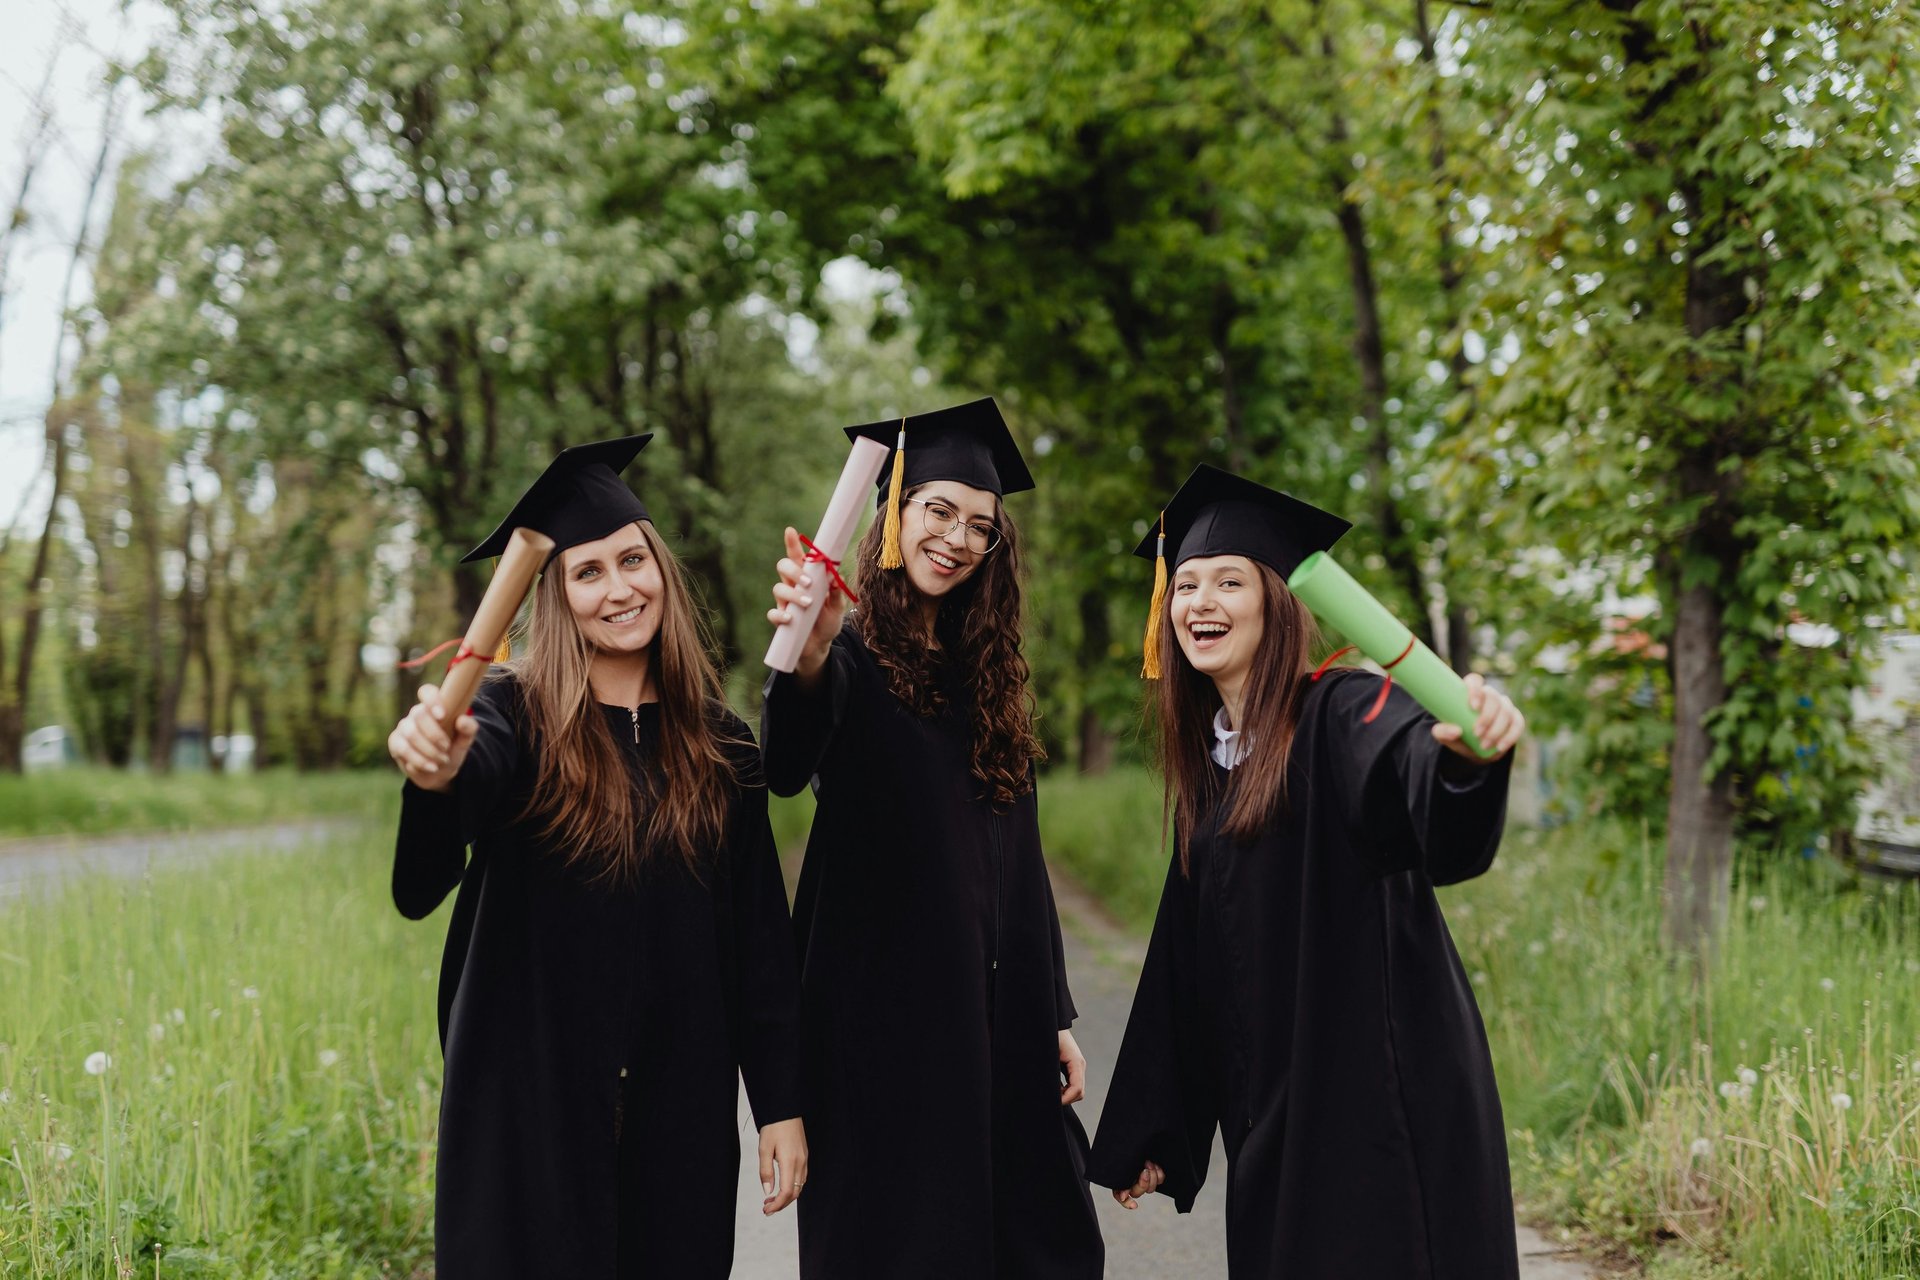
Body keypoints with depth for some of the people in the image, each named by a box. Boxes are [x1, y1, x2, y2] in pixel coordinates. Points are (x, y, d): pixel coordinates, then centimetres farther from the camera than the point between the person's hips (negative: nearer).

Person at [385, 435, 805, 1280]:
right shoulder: (517, 716, -5)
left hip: (677, 1108, 3)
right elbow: (450, 823, -30)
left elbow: (760, 931, 5)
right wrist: (435, 770, -54)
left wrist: (780, 1103, 2)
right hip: (530, 1100, -3)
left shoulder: (717, 745, 5)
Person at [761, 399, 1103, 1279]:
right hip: (881, 1007, -6)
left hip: (992, 1017, 6)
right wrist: (808, 657, -52)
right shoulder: (854, 657, -7)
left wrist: (1053, 1017, 10)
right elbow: (786, 768, -31)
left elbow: (1019, 862, 14)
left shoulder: (984, 674, 12)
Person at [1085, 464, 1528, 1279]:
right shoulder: (1207, 759, 12)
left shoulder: (1345, 714, -9)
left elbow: (1412, 761, -33)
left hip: (1385, 1096, -7)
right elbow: (1186, 957, 16)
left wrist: (1466, 751, -58)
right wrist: (1148, 1137, 17)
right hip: (1273, 1119, 7)